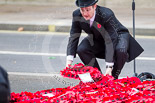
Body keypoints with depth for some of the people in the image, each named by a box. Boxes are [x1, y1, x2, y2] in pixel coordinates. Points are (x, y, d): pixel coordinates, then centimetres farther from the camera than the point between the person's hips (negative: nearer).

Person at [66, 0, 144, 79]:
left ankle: (113, 78, -12)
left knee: (120, 51, -36)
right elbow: (73, 37, -18)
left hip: (117, 36, -5)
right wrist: (69, 61, -31)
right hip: (98, 39, 5)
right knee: (81, 50, -22)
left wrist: (109, 67, -44)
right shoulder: (77, 15, -22)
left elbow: (110, 41, -38)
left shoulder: (107, 15, -36)